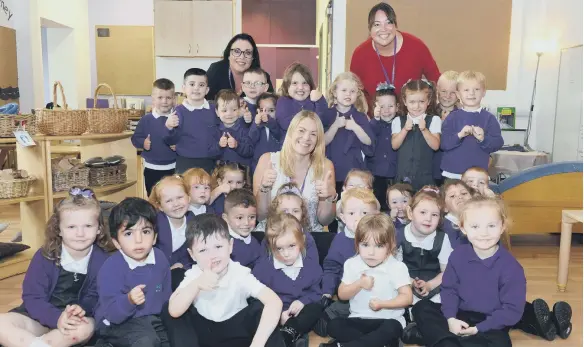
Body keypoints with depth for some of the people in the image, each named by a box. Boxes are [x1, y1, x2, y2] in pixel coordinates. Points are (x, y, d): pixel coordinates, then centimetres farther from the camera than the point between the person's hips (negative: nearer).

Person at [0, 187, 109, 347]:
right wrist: (57, 318, -31)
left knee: (88, 327, -34)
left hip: (76, 319, 0)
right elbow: (32, 298, -13)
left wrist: (82, 309, -30)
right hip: (40, 318, 0)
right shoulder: (44, 256, -12)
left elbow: (95, 298, -6)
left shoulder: (101, 260, -11)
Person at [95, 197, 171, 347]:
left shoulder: (160, 258, -4)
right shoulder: (111, 268, -21)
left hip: (153, 318, 5)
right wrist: (129, 301, -40)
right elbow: (111, 314, -24)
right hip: (118, 323, -5)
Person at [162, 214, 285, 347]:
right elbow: (174, 311, -26)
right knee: (169, 313, -19)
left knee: (261, 308, -28)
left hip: (237, 331, -2)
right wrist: (196, 284, -41)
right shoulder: (193, 275, -14)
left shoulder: (240, 274, -22)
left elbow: (275, 302, -35)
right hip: (203, 332, 3)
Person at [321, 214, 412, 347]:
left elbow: (407, 297, -9)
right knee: (334, 326, -21)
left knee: (391, 328, -36)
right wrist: (359, 284, -17)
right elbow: (342, 295, 1)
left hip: (387, 319, -3)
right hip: (359, 319, 3)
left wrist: (382, 303, -21)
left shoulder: (397, 267, -10)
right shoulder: (352, 264, -3)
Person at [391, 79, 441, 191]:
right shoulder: (398, 121, 4)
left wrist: (424, 129, -19)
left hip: (425, 174, -1)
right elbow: (395, 145, -3)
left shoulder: (434, 120, 0)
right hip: (403, 174, 1)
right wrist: (405, 129, -16)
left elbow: (435, 146, -7)